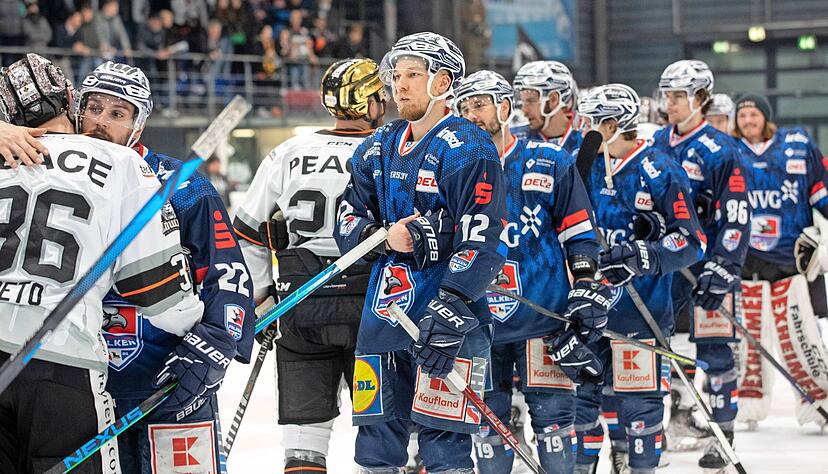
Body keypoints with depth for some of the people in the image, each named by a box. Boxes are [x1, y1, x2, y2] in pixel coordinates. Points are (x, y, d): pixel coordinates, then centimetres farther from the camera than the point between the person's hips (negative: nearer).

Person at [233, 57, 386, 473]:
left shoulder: (288, 154, 4)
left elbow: (248, 234, 9)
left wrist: (261, 296, 18)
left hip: (300, 311, 2)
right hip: (371, 312, -2)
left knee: (305, 429, 5)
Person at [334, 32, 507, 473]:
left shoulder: (469, 148, -8)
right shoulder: (377, 148, 14)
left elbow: (482, 241, -15)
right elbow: (349, 220, 15)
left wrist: (449, 311, -24)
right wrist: (383, 236, -8)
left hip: (448, 314, -7)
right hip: (382, 314, 7)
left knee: (443, 437, -10)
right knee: (376, 435, 9)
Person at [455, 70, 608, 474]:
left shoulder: (550, 162, 4)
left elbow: (579, 232, 5)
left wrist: (586, 287, -4)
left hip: (545, 315, -3)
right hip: (479, 317, 3)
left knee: (553, 412, -2)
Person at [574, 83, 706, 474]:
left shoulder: (660, 171, -10)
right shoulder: (588, 168, 10)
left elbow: (692, 241, -13)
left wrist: (641, 257, -24)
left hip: (642, 309, -6)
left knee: (638, 399, -3)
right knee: (584, 390, 9)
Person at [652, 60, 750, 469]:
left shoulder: (721, 151, -11)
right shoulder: (658, 144, 8)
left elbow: (737, 219, -14)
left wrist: (721, 271, -20)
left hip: (708, 260, -6)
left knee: (713, 345, -4)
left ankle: (722, 432, 4)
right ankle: (681, 409, 14)